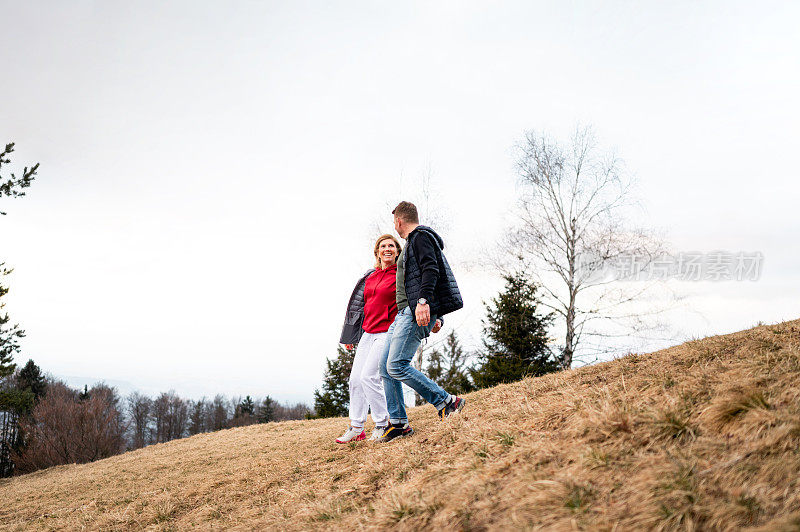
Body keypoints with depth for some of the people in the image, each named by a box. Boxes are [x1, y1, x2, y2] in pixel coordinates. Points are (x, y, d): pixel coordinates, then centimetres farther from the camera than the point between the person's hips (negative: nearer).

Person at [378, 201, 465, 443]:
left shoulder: (420, 237, -4)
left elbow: (431, 270, -19)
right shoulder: (412, 242, 27)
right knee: (385, 365, 6)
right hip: (405, 313, 11)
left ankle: (446, 402, -12)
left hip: (418, 312, -11)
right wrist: (435, 317, 28)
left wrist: (423, 301, -30)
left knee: (397, 366, -17)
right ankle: (398, 422, 8)